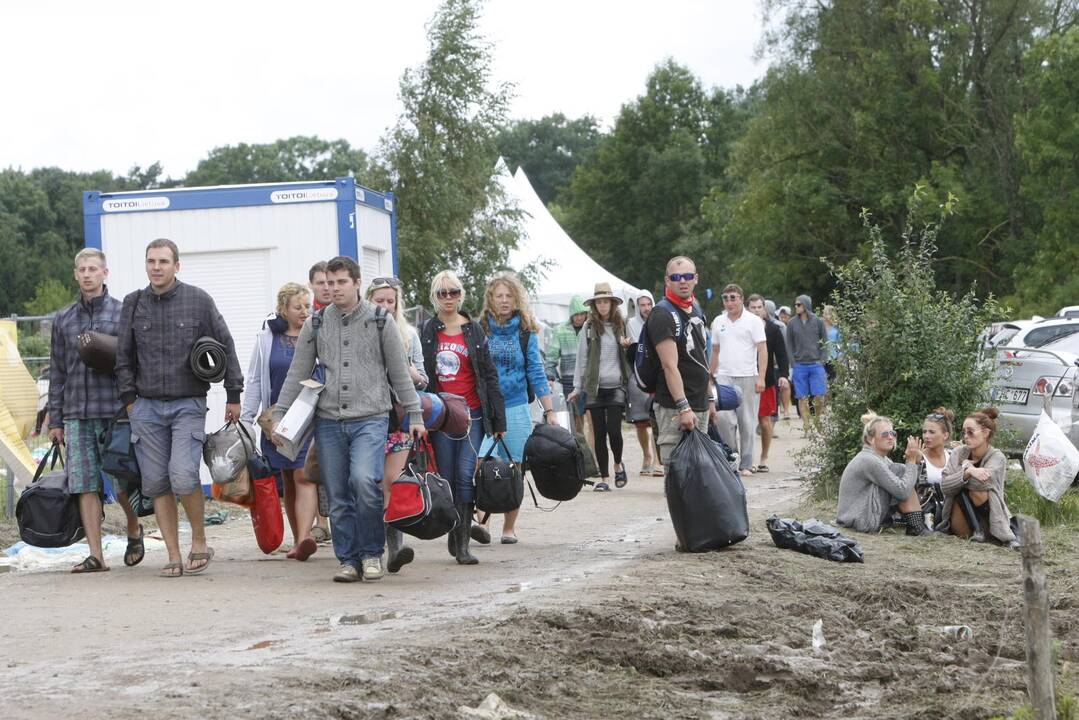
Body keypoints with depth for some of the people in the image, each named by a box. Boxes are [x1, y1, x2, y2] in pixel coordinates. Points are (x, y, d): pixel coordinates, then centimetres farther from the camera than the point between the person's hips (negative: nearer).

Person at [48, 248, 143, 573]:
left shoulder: (123, 313, 2)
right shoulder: (63, 319, 12)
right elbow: (57, 371, 14)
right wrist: (55, 419, 10)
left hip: (116, 411, -3)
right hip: (76, 414, 3)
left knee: (123, 482, -1)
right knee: (85, 486, 0)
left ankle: (134, 529, 28)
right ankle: (95, 555, 4)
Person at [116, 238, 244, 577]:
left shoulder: (199, 300, 1)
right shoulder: (134, 304, 8)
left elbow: (225, 346, 6)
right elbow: (124, 356, 15)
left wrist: (233, 396, 6)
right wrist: (130, 399, 7)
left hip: (188, 404, -3)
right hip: (146, 406, 3)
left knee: (183, 476, -18)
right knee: (156, 483, 1)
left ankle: (199, 541, 3)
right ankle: (174, 555, 8)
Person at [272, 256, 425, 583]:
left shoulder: (380, 321, 5)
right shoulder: (316, 324, 10)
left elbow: (399, 372, 8)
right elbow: (297, 374, 12)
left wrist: (414, 415, 6)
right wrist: (279, 415, 7)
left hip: (370, 418, -3)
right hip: (328, 421, 3)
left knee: (365, 481, -22)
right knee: (338, 497, 2)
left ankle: (371, 553, -5)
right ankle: (349, 559, 13)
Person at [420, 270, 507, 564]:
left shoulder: (474, 331, 7)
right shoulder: (427, 332, 7)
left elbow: (489, 375, 6)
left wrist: (498, 419, 2)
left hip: (472, 413, -1)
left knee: (465, 474, -9)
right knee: (447, 477, 2)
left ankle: (462, 543, -8)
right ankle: (460, 527, 17)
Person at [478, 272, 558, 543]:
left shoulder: (526, 332, 5)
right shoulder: (479, 329, 3)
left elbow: (536, 373, 6)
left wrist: (549, 411, 2)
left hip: (516, 408, 1)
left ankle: (509, 528, 15)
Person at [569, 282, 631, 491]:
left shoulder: (622, 325, 6)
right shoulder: (589, 327, 4)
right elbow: (582, 358, 6)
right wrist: (577, 387, 6)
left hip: (616, 386, 0)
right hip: (595, 387, 0)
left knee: (614, 429, -11)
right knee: (599, 433, 1)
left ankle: (618, 464, 17)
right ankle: (603, 478, 9)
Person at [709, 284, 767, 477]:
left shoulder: (753, 321, 1)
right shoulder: (718, 322, 14)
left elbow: (763, 350, -3)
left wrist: (761, 378, -11)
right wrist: (710, 378, 17)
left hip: (747, 377, -2)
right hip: (724, 377, 3)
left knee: (747, 422, 1)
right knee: (723, 417, -13)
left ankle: (746, 464, 9)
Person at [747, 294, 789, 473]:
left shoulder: (773, 329, 3)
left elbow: (781, 353, 3)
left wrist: (783, 374, -10)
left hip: (766, 380, 0)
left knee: (765, 420, 4)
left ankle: (764, 459, 15)